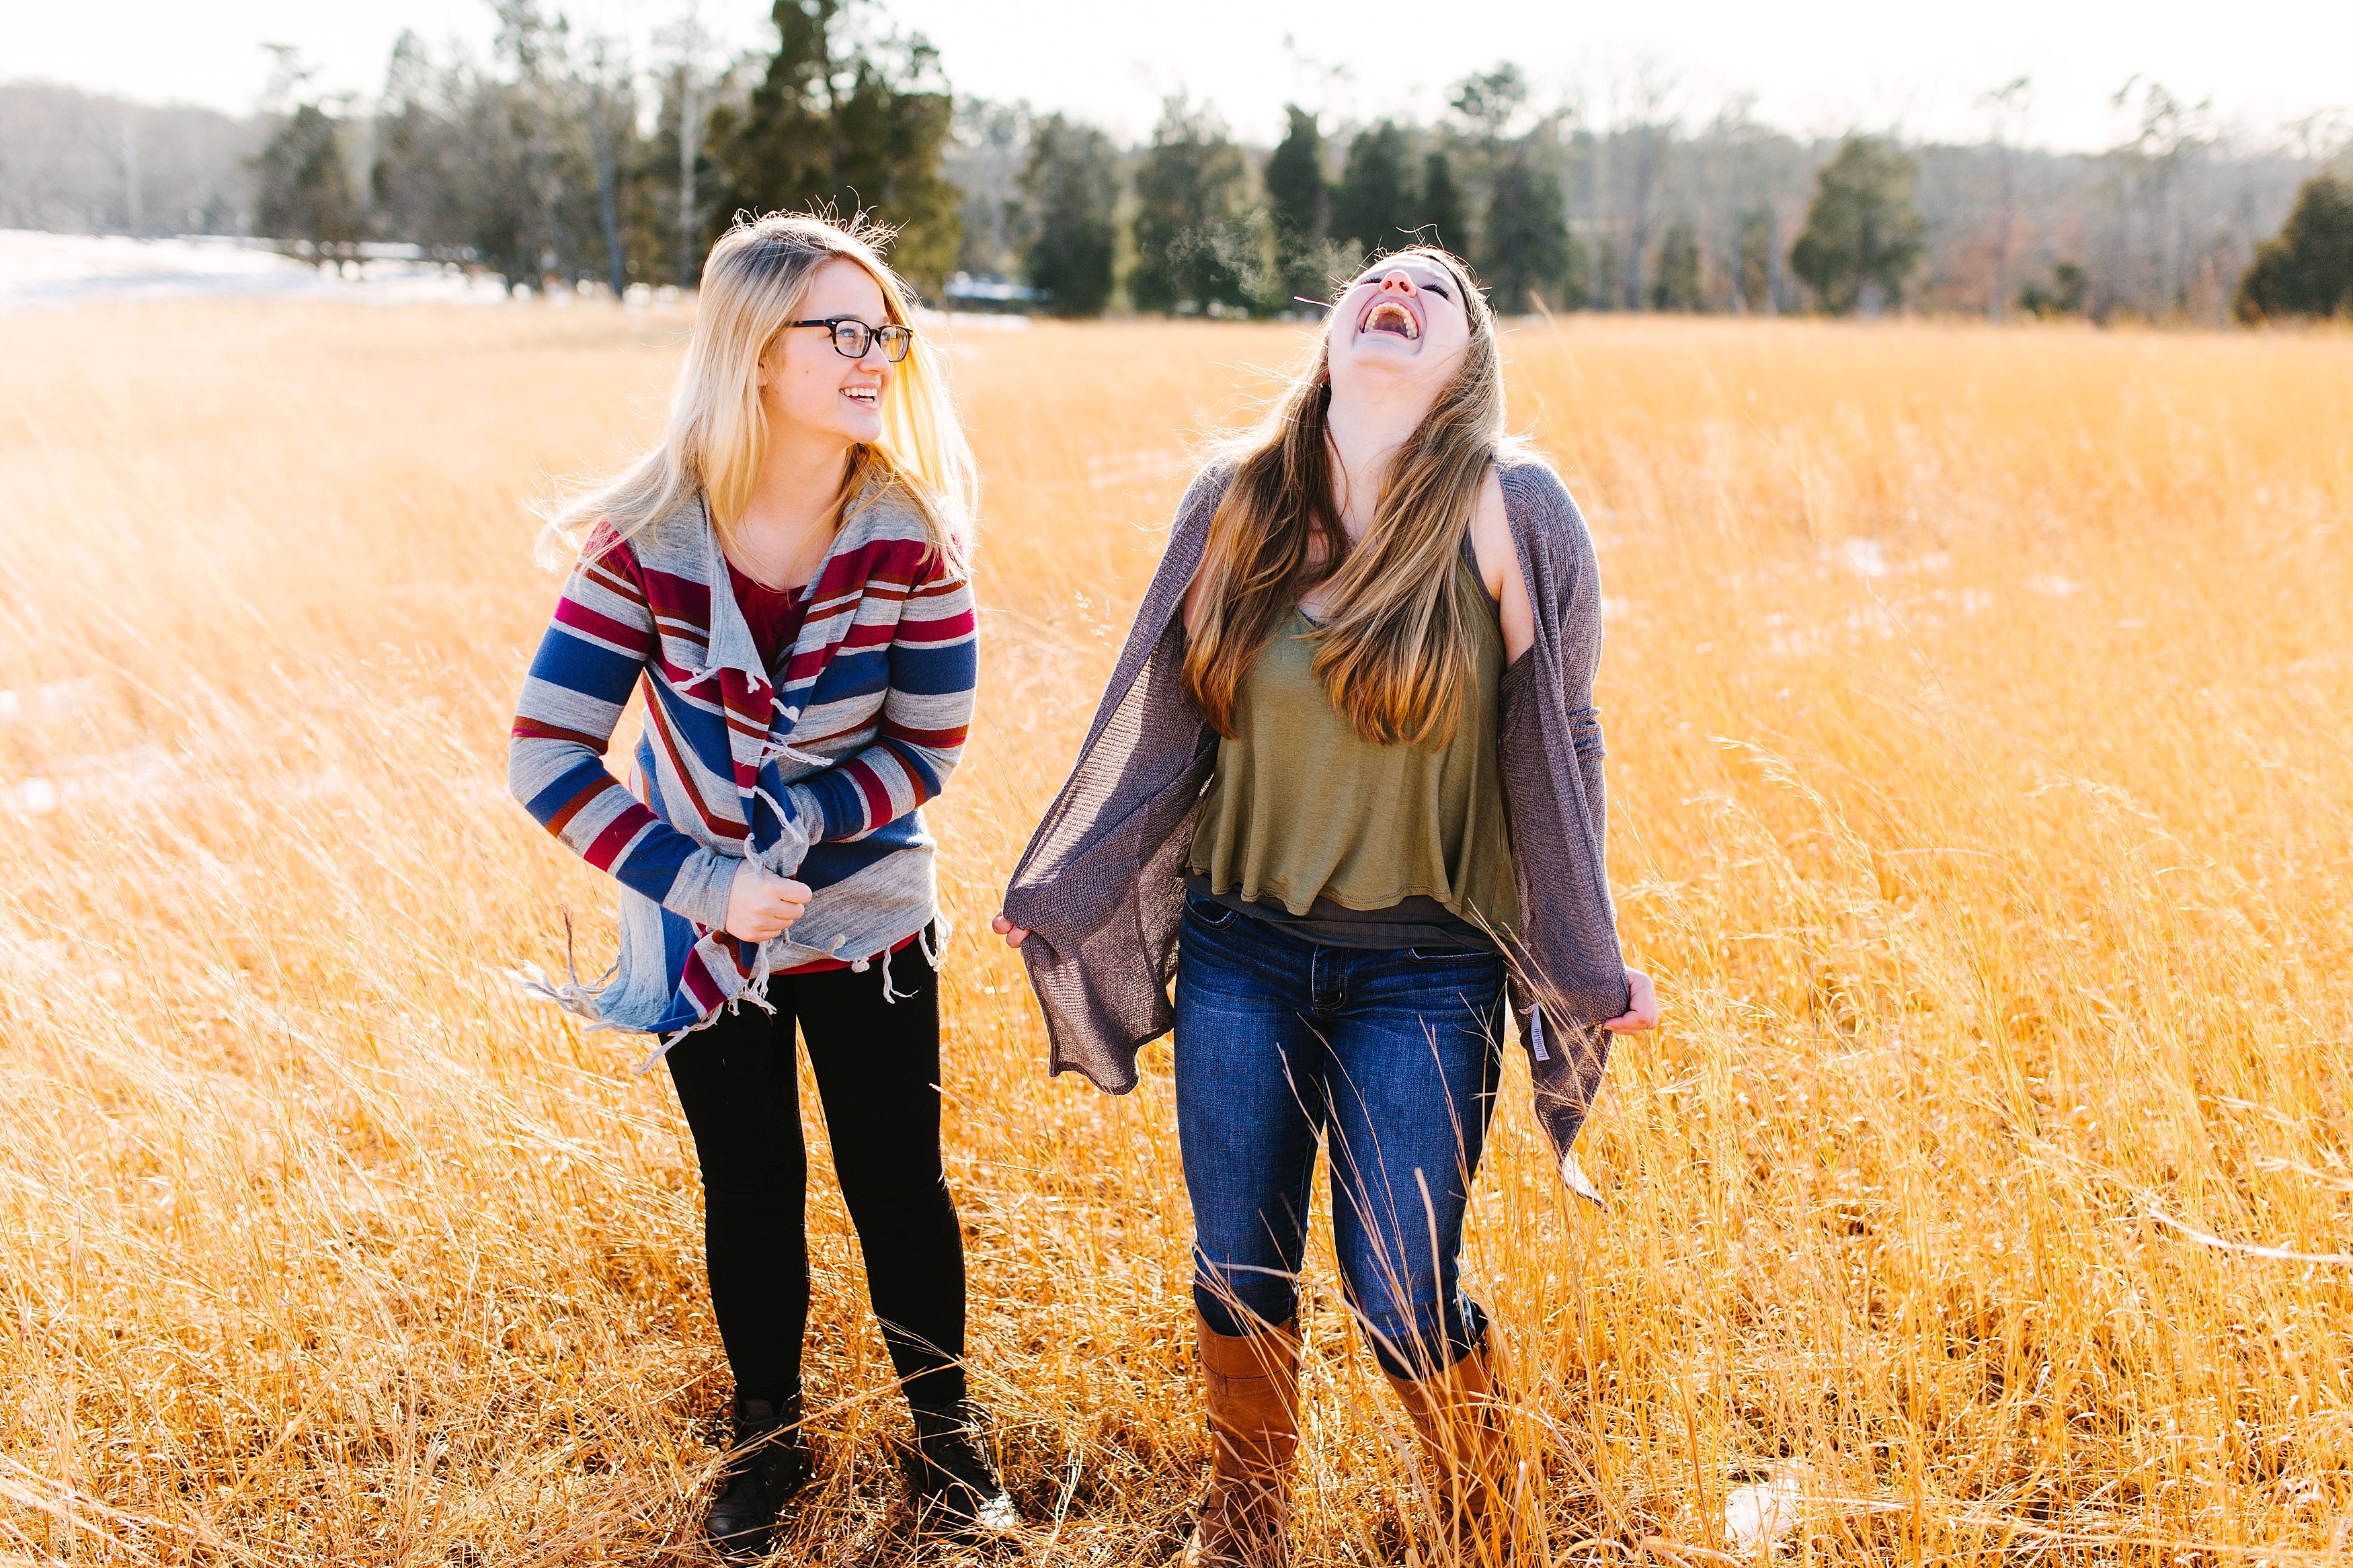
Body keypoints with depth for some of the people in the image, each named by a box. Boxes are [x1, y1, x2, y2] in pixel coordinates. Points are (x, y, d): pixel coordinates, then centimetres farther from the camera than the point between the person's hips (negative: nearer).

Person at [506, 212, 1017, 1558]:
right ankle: (769, 1437, 38)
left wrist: (803, 822, -22)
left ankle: (947, 1433, 32)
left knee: (902, 1185, 9)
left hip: (867, 920, 0)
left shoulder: (908, 537, -16)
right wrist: (702, 882, -22)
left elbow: (928, 746, -9)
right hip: (705, 931, 0)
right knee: (751, 1192, 16)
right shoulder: (649, 541, -20)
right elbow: (548, 756, -17)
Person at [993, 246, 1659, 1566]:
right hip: (1241, 952, 3)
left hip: (1426, 973, -2)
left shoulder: (1508, 513, -11)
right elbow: (1163, 726, 6)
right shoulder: (1237, 502, -3)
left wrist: (1592, 964, 1)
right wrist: (1056, 893, 11)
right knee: (1238, 1273, 12)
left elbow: (1557, 744, -3)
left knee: (1404, 1302, 0)